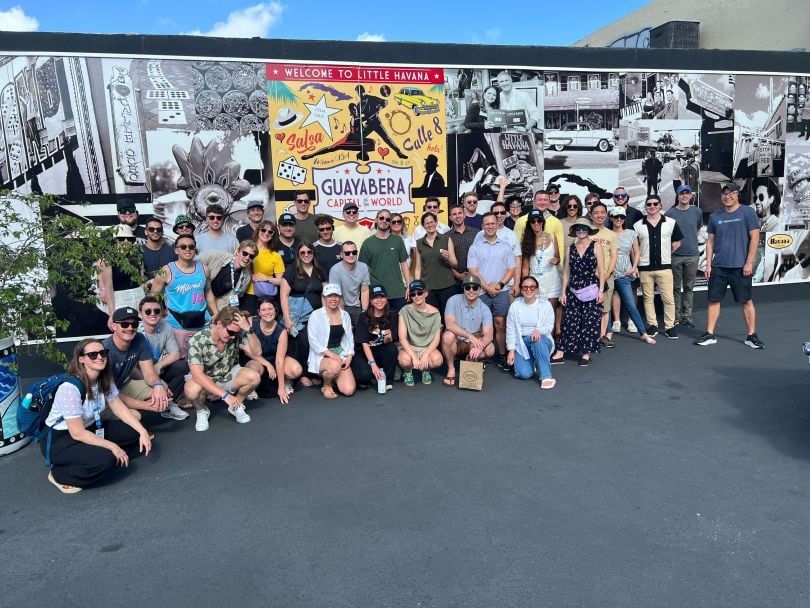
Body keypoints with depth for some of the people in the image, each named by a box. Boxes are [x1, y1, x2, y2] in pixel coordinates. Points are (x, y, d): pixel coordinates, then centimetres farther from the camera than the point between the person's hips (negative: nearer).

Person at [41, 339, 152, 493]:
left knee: (133, 433, -6)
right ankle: (59, 474, -4)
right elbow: (77, 433, -27)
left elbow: (121, 409, 1)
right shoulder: (70, 387, -29)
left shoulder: (105, 380, -5)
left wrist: (143, 432, -11)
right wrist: (113, 447, -24)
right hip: (58, 439, -8)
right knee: (105, 459, -29)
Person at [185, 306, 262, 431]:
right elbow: (197, 374, -32)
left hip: (229, 376, 3)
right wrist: (225, 394, -38)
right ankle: (201, 411, 0)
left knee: (253, 377, -26)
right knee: (192, 390, -36)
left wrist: (248, 329, -33)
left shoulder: (237, 335, -16)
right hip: (206, 381, -2)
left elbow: (256, 352, -19)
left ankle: (237, 405, 4)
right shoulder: (197, 341, -25)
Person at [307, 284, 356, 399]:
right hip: (321, 356, -4)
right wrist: (330, 354, -19)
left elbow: (349, 338, 12)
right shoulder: (316, 315, -4)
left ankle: (331, 379, 19)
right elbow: (313, 341, -9)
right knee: (334, 365, -39)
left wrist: (349, 357, -5)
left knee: (349, 390, -15)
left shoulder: (345, 315, 11)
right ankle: (326, 386, -4)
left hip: (340, 355, 4)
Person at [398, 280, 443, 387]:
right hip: (409, 347, -1)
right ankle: (407, 372, 4)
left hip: (428, 348, 1)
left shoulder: (434, 312, -3)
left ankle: (426, 370, 7)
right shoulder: (405, 311, -8)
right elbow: (402, 338, -12)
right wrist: (414, 357, -24)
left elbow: (436, 339, -4)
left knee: (437, 360, -32)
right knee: (405, 360, -35)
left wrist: (426, 355, -21)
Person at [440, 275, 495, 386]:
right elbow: (449, 324, -28)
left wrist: (479, 347, -40)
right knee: (448, 335, -35)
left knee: (490, 349, -26)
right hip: (455, 343, -2)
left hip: (472, 344, 2)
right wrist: (470, 336, -39)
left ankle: (470, 361, 6)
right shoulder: (454, 301, -14)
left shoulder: (484, 309, -8)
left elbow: (489, 335, -18)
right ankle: (451, 369, -13)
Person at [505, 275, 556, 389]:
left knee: (539, 340, -40)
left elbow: (549, 325, -8)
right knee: (524, 374, -21)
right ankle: (531, 363, 17)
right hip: (522, 342, 1)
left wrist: (538, 330, -30)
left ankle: (546, 376, -27)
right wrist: (511, 350, -4)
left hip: (541, 340, 0)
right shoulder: (515, 306, 0)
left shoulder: (545, 304, -2)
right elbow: (510, 330, 1)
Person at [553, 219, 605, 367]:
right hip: (573, 290, 3)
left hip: (591, 290, -2)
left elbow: (601, 270, -1)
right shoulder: (570, 248, 10)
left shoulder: (595, 247, 2)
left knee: (590, 322, 0)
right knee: (569, 321, 2)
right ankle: (561, 353, 5)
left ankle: (586, 353, 9)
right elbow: (566, 272, 11)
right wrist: (563, 292, 6)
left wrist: (601, 290, -8)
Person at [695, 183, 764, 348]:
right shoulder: (715, 216, 8)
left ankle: (751, 336, 13)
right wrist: (708, 264, 4)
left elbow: (754, 238, -6)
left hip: (740, 266, -4)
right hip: (718, 266, 4)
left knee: (746, 301, 4)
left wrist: (749, 262, -11)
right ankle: (709, 334, 13)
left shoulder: (747, 212, -3)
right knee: (714, 300, 6)